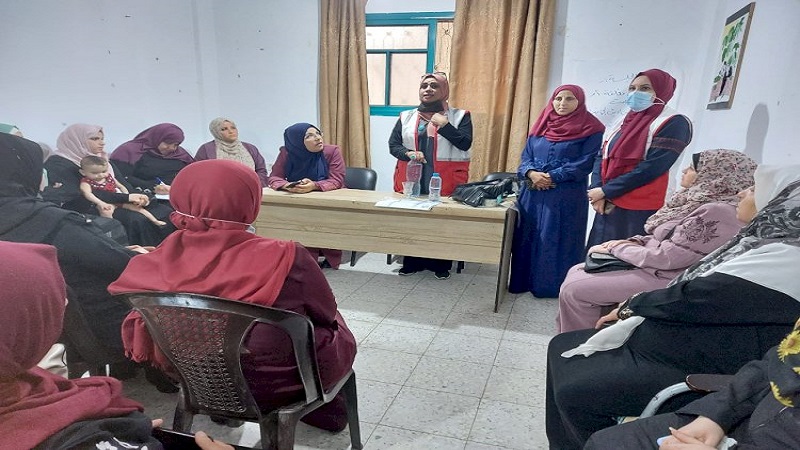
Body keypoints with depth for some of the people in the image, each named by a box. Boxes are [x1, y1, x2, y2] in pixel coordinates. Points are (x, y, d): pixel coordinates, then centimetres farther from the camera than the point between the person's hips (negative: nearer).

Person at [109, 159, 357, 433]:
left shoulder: (165, 257, -16)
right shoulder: (286, 259, -29)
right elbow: (325, 313, -11)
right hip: (278, 381, -4)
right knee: (334, 324, 24)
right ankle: (324, 407, 42)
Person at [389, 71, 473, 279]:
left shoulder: (459, 116, 4)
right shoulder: (406, 117, 12)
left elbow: (465, 144, -7)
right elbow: (393, 145, 9)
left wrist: (445, 126, -16)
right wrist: (408, 153, -11)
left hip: (445, 183, -2)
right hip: (412, 181, 3)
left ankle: (441, 264, 15)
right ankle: (412, 262, 21)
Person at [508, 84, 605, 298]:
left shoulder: (591, 129, -2)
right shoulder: (540, 127, 13)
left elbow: (584, 164, -10)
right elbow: (526, 156, 10)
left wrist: (551, 177, -16)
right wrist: (531, 173, -12)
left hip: (566, 197, -4)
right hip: (534, 193, 5)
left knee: (557, 240, -1)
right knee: (527, 237, 8)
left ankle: (552, 286, 12)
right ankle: (523, 281, 20)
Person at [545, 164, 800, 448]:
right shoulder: (770, 245, 11)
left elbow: (691, 298, -21)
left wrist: (630, 306, -4)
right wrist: (634, 307, 1)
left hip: (689, 364, -10)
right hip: (671, 337, 10)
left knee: (574, 393, -19)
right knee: (562, 347, 5)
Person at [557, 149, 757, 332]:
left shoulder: (718, 213, -24)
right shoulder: (702, 200, 7)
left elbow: (666, 258, -25)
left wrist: (617, 248, -12)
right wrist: (634, 242, -1)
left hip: (668, 280, -10)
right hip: (654, 265, 10)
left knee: (574, 290, -15)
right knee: (577, 272, 8)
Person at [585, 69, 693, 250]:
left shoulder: (674, 123, -7)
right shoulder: (625, 122, 15)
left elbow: (651, 167, -17)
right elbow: (601, 157, 10)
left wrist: (605, 191, -15)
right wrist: (597, 191, -7)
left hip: (639, 210, -7)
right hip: (607, 205, 7)